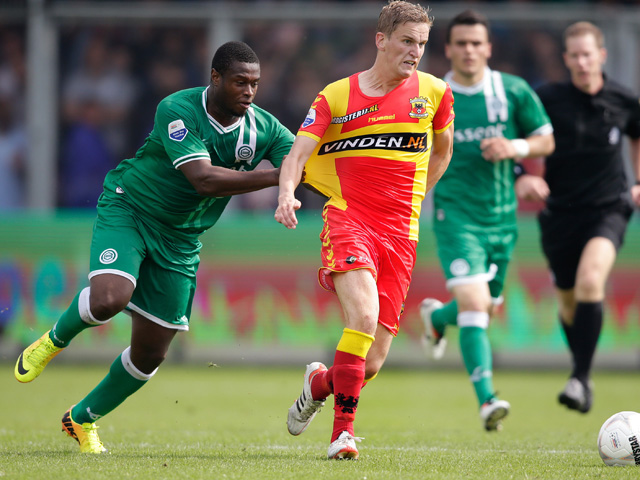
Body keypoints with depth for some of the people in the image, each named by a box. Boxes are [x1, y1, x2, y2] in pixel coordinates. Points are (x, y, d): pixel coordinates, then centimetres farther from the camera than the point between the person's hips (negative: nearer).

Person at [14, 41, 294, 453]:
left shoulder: (264, 129, -8)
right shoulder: (177, 111, -24)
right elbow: (204, 179, -34)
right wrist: (274, 177, -41)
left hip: (180, 239, 5)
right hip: (127, 211, -5)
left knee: (151, 352, 4)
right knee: (109, 298, -33)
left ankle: (83, 419, 29)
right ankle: (55, 340, 3)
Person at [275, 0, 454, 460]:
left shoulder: (434, 92, 9)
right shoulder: (337, 97, 3)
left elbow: (442, 150, 26)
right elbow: (299, 152, -5)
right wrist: (287, 193, -24)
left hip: (400, 234, 3)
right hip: (347, 220, -3)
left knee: (372, 362, -1)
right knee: (364, 316, -30)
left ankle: (320, 382, 35)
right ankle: (344, 430, -20)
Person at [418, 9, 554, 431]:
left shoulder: (515, 91, 0)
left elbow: (546, 141, 6)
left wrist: (515, 147, -12)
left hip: (502, 217, 3)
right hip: (456, 215, -3)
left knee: (487, 306, 17)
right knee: (473, 302, -20)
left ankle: (436, 317, 51)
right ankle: (486, 398, -24)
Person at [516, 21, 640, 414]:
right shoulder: (549, 98, -6)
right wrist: (521, 177, -14)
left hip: (608, 209, -1)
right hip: (560, 212, 1)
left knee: (590, 281, -27)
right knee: (569, 303, 10)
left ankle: (581, 379, -26)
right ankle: (582, 374, 36)